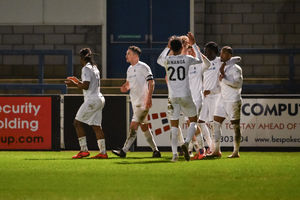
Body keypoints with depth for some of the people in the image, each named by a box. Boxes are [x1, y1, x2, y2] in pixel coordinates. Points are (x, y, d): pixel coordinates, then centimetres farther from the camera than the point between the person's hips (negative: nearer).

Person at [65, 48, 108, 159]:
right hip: (99, 99, 9)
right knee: (96, 126, 7)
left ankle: (84, 150, -7)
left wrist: (74, 84, -4)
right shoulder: (95, 68, 18)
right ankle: (103, 152, 2)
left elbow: (86, 86, -18)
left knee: (77, 122, -3)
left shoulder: (86, 68, -10)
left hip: (91, 100, -9)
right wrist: (78, 82, 23)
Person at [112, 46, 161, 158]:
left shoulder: (143, 67, -11)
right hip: (135, 102, 9)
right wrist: (125, 87, 3)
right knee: (144, 127, 12)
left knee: (133, 126, -12)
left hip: (143, 102, -9)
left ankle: (124, 151, -16)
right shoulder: (130, 69, 15)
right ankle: (155, 151, 19)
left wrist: (149, 98, -22)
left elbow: (151, 82, -14)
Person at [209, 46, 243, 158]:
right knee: (216, 123, 1)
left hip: (233, 100, -8)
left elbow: (238, 83, -18)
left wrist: (224, 80, -19)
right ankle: (216, 151, 4)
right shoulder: (222, 67, 14)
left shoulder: (235, 68, -9)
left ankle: (236, 152, 5)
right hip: (222, 99, 8)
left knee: (236, 126, 0)